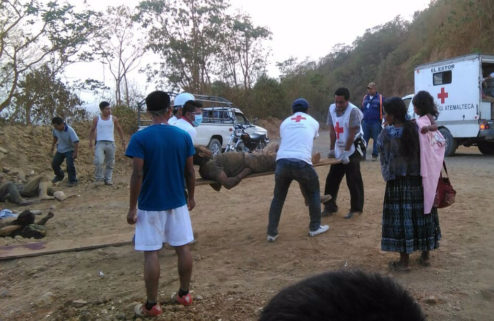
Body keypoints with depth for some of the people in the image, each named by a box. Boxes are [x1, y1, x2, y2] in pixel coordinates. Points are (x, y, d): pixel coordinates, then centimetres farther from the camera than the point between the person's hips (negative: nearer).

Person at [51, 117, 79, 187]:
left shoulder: (70, 130, -28)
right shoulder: (55, 129, -11)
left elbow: (76, 142, -29)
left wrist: (75, 153, -34)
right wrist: (52, 147, 18)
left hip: (69, 150, -6)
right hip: (60, 150, 6)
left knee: (70, 164, -19)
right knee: (54, 164, 8)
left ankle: (73, 181, -5)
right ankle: (59, 176, 36)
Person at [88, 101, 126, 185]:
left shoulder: (113, 119, 6)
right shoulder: (96, 119, 5)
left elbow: (119, 129, 17)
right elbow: (92, 130, 14)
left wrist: (123, 140, 15)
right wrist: (90, 141, 7)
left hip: (110, 143, 2)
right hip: (100, 143, -2)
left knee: (110, 163, 5)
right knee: (98, 161, -18)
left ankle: (108, 179, 15)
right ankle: (98, 177, 2)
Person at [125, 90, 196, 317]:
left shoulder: (140, 138, -12)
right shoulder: (183, 136, -1)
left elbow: (138, 175, -15)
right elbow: (190, 172, 3)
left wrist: (132, 207, -8)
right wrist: (191, 197, 16)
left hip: (150, 205, -3)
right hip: (177, 202, 4)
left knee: (151, 253, 4)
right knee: (183, 248, 13)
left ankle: (152, 305, 13)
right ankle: (184, 294, 26)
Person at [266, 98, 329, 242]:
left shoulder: (285, 122, 25)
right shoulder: (313, 122, 22)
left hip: (282, 162, 2)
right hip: (302, 163, -2)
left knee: (278, 197, 19)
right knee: (313, 193, 23)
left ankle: (272, 233, 19)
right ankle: (315, 227, 30)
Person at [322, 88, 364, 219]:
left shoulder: (353, 111, -19)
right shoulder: (332, 108, 1)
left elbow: (352, 134, -19)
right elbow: (332, 131, 5)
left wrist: (346, 152, -19)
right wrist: (332, 149, 3)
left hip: (353, 149, -6)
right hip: (339, 150, 7)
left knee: (353, 180, -3)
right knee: (332, 179, 8)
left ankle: (356, 209, 11)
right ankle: (330, 206, 20)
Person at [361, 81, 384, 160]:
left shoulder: (380, 98, 2)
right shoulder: (365, 98, 14)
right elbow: (362, 109, 20)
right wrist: (361, 119, 16)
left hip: (376, 122, -3)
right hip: (365, 122, 3)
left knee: (376, 139, 3)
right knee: (364, 139, 2)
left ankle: (374, 155, 11)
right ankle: (362, 155, 5)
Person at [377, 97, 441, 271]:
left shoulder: (386, 134, -13)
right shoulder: (417, 128, -5)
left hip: (398, 183, -4)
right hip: (420, 180, 4)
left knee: (401, 218, 4)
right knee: (421, 216, 15)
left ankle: (404, 261, 9)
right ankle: (425, 255, 28)